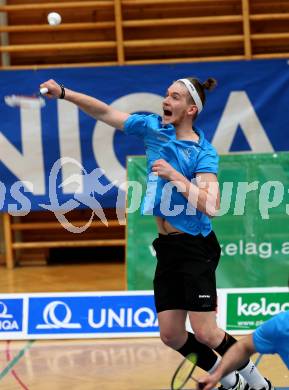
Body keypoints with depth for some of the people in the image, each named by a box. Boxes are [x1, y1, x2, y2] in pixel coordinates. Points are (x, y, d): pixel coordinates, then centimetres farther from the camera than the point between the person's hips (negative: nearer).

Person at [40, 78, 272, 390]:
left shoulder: (203, 153, -13)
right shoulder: (153, 127, 4)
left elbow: (211, 206, -24)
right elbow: (106, 112, 3)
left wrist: (174, 175, -26)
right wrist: (63, 93, -8)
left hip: (196, 248, -7)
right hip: (167, 248, 7)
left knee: (206, 334, -11)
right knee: (171, 336, 4)